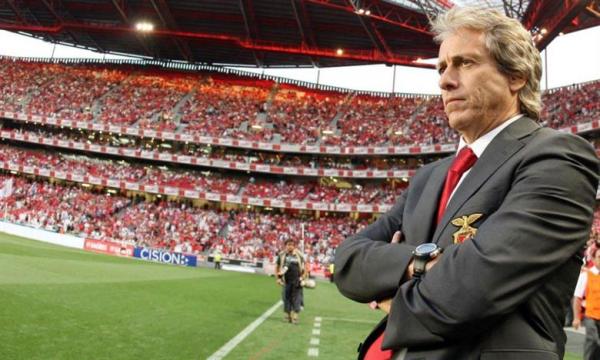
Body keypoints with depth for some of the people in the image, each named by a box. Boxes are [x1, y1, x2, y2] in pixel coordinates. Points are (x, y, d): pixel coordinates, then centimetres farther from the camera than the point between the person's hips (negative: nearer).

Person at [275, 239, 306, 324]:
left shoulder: (299, 255, 1)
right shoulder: (282, 255, 1)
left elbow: (303, 267, 10)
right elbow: (277, 267, 10)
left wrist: (302, 277, 0)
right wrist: (278, 278, 3)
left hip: (297, 280, -1)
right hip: (286, 281, 1)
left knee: (296, 298, -3)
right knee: (286, 298, 5)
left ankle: (295, 316, 1)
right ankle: (287, 315, 17)